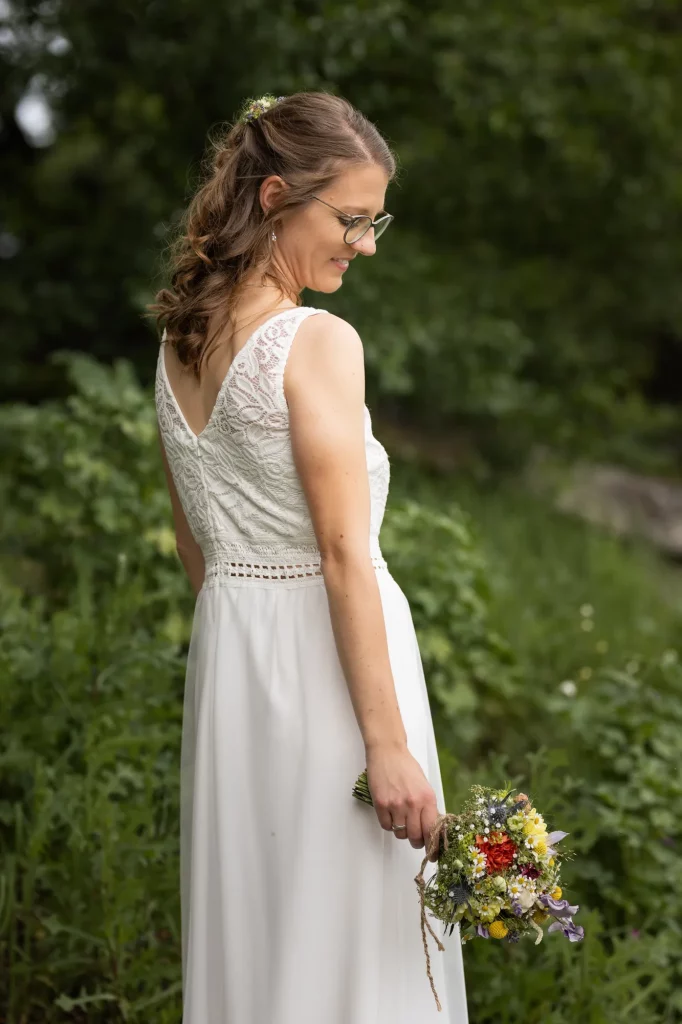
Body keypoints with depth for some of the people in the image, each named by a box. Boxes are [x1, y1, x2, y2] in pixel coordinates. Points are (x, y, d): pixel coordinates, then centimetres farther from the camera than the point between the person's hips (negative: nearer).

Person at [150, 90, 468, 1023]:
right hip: (322, 657, -8)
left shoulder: (180, 341, 7)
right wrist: (388, 743, -19)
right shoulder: (319, 343, -17)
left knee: (241, 929, 17)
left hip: (225, 647, 8)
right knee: (347, 944, 3)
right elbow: (343, 555, -20)